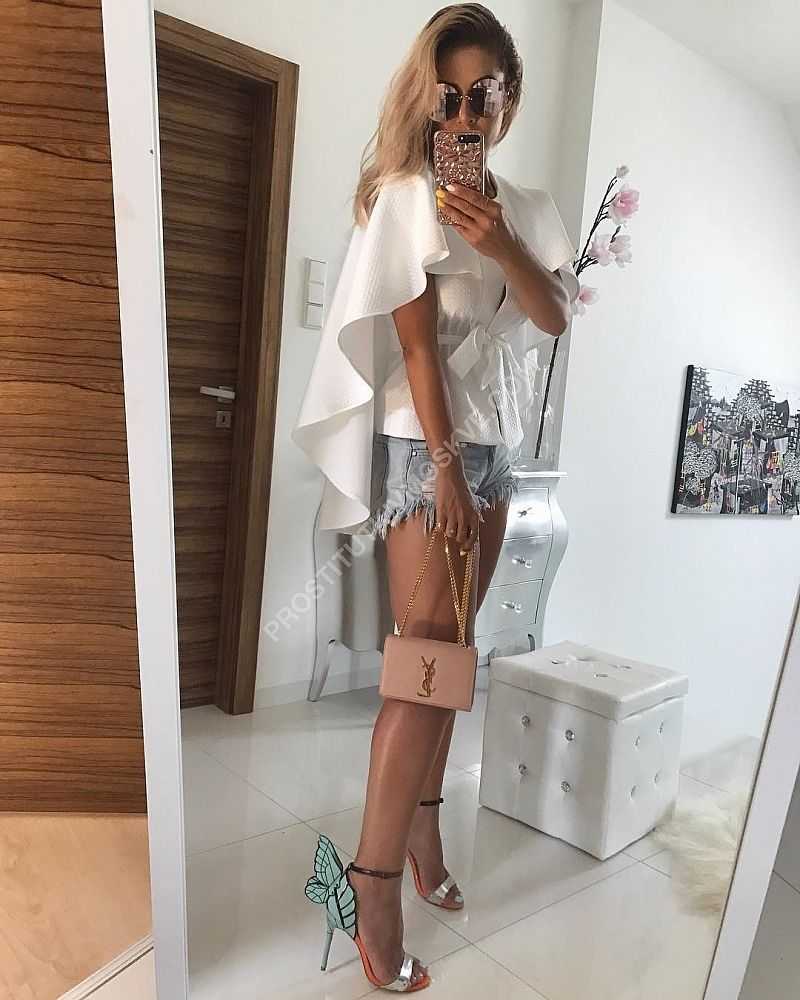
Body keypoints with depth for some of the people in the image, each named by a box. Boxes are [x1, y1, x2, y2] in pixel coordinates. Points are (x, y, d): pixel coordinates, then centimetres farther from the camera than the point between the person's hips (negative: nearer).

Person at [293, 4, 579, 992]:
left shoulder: (525, 208, 15)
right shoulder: (407, 197, -5)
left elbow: (556, 317, 2)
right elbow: (416, 343, -13)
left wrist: (504, 248, -16)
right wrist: (444, 466, -17)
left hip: (496, 449, 7)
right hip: (425, 446, -7)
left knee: (448, 653, 11)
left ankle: (420, 826, 26)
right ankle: (374, 880, 3)